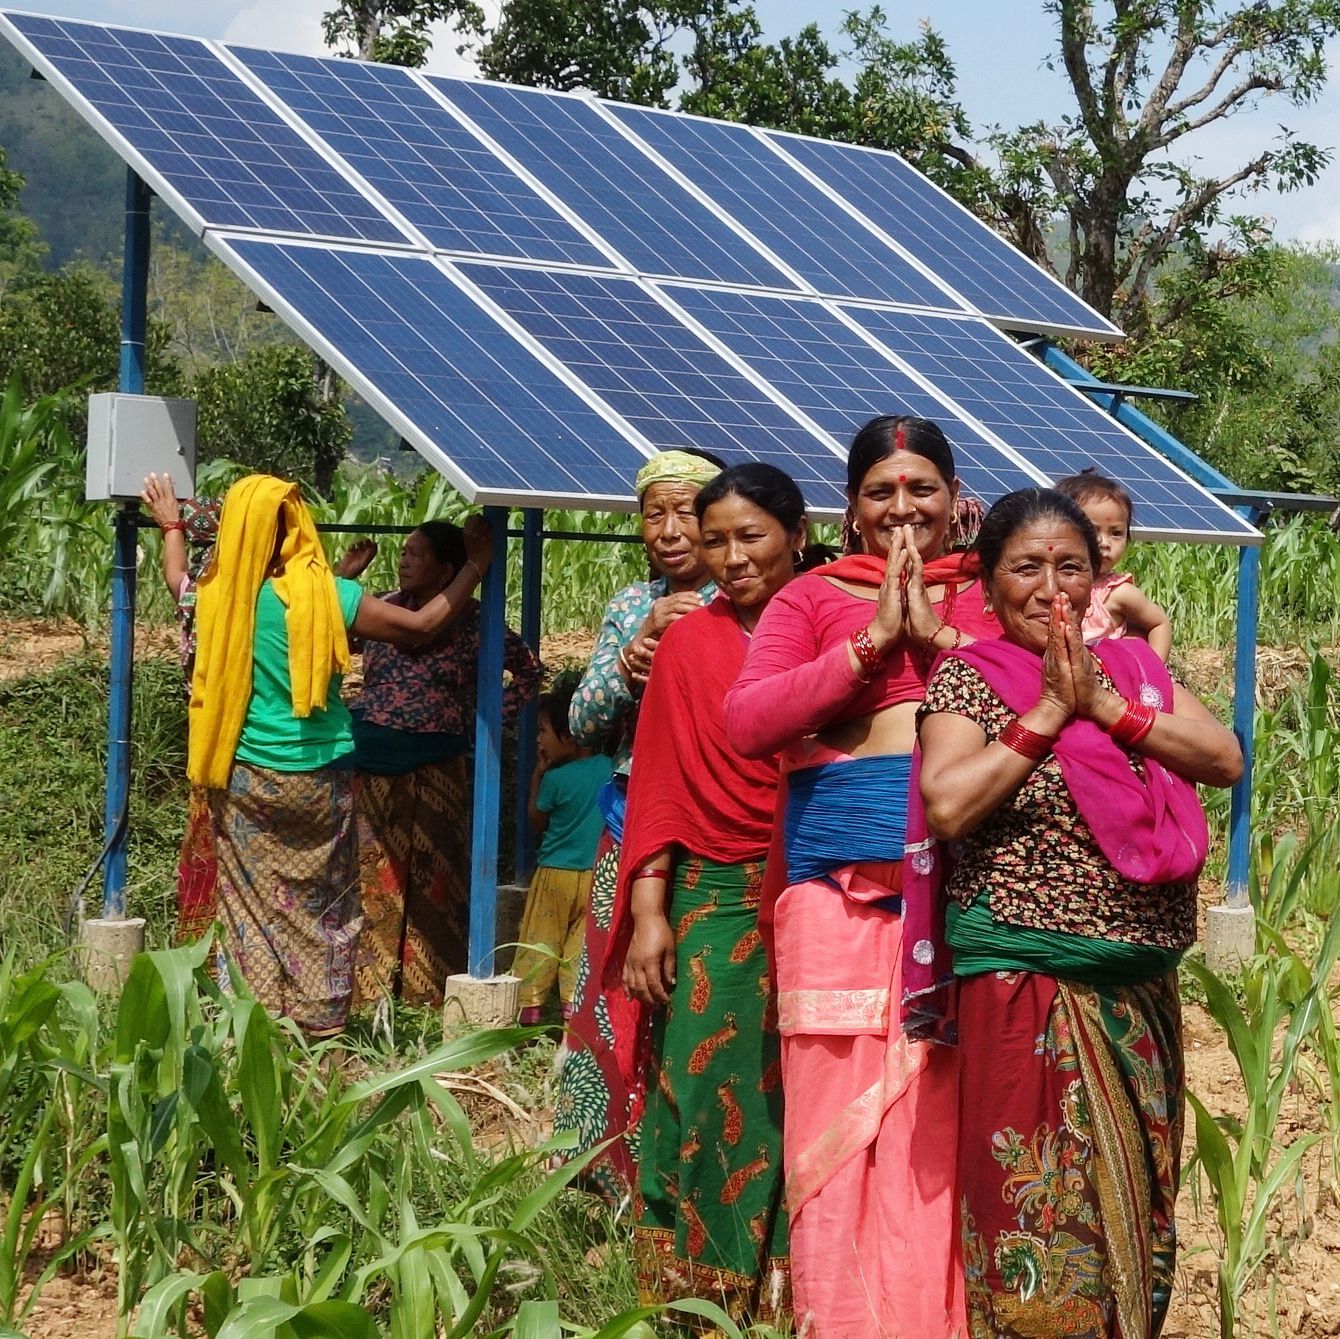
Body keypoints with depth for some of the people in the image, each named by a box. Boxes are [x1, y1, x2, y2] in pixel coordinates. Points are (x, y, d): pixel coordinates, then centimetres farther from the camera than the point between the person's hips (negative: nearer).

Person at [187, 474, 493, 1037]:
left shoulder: (216, 594, -6)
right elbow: (423, 625, -12)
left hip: (244, 777, 2)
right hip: (317, 779, -2)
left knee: (252, 903, 12)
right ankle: (320, 1023, 16)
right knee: (322, 906, 11)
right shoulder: (325, 594, -14)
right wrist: (477, 563, -2)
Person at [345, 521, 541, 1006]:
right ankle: (365, 987, 10)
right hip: (372, 766, 2)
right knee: (371, 875, 3)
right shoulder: (386, 609, 6)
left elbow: (528, 671, 9)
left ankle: (424, 991, 11)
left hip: (432, 770, -2)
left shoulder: (472, 620, -1)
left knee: (428, 876, 4)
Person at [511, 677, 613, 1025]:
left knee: (540, 942, 5)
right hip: (595, 875, 3)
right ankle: (575, 1006, 3)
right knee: (582, 944, 7)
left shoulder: (555, 779, -13)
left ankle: (529, 1006, 6)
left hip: (554, 875, -3)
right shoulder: (609, 769, -2)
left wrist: (537, 775, 3)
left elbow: (537, 822, 3)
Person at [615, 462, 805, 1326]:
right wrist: (649, 910, -2)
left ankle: (794, 1290, 14)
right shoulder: (690, 644, 5)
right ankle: (700, 1295, 11)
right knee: (710, 1103, 1)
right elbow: (659, 785, 3)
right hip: (715, 905, 0)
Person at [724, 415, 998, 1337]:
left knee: (951, 1119, -1)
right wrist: (872, 640, -6)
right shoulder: (811, 598, 11)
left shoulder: (992, 595, 15)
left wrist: (938, 634, -6)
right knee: (840, 1116, -3)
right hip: (839, 881, 0)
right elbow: (746, 723, -4)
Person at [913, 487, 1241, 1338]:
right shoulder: (970, 678, -3)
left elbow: (1224, 759, -3)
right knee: (1043, 1210, -4)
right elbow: (948, 805, -19)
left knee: (1133, 1200, 12)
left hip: (1142, 993, 5)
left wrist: (1102, 702, -12)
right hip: (1029, 988, -5)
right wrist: (1048, 710, -16)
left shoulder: (1130, 667, 10)